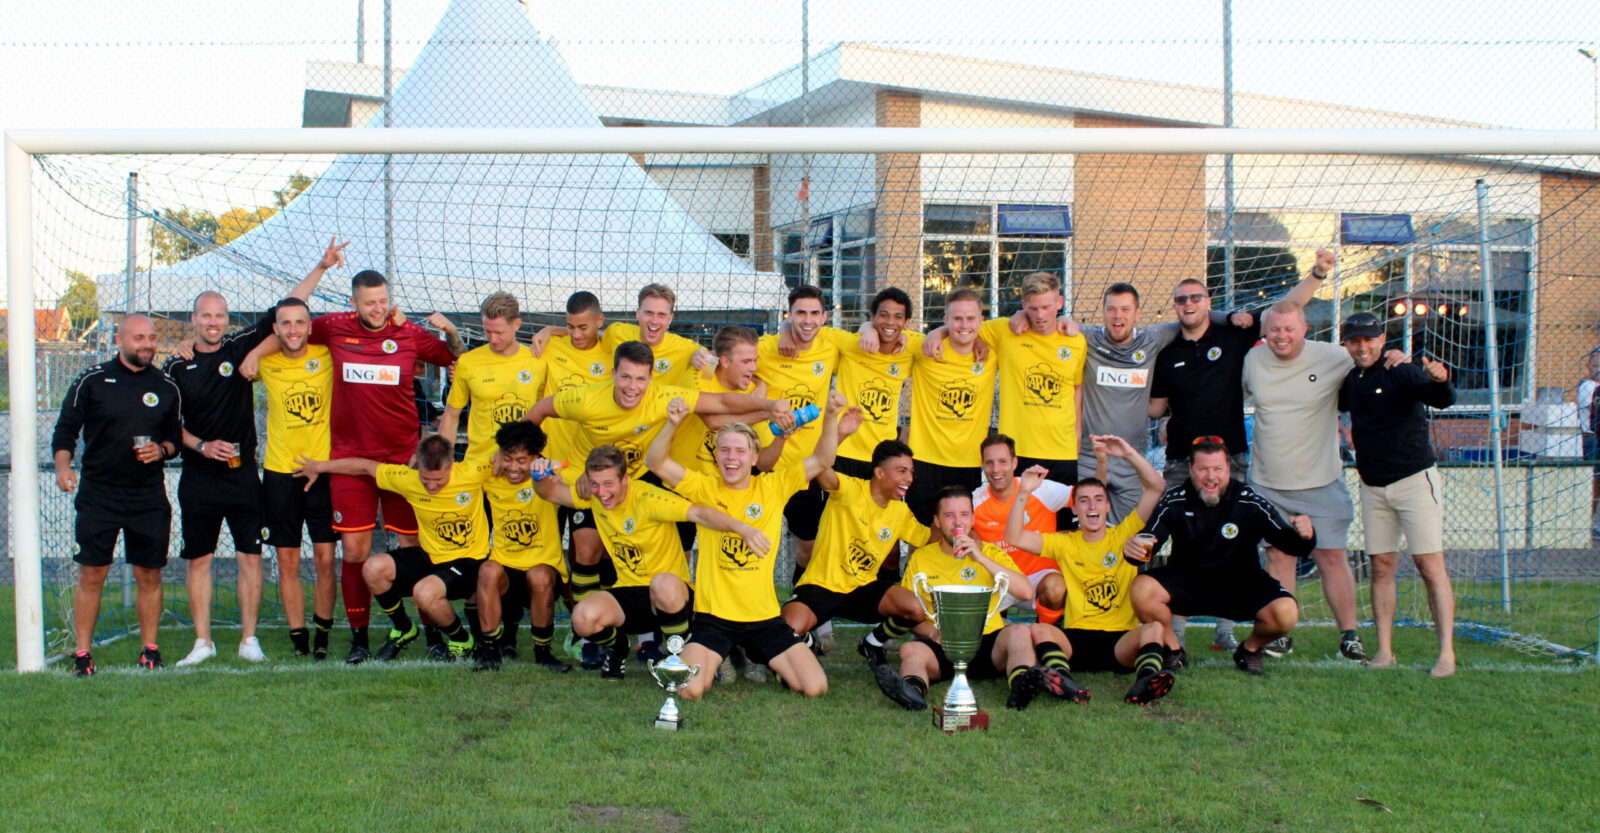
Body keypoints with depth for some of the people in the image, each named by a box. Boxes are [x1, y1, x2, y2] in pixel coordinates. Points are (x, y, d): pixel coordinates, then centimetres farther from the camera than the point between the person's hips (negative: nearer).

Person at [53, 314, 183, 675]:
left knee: (149, 576, 4)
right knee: (91, 575, -2)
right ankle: (82, 655, 5)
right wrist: (63, 466, -15)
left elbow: (177, 436, 16)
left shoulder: (167, 387, 8)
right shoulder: (91, 381, 1)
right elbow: (65, 429, 1)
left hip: (149, 497, 2)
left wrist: (162, 450, -5)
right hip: (98, 493, -2)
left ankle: (150, 651, 14)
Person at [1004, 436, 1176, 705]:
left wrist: (1129, 453, -9)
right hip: (1077, 638, 0)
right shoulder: (1064, 543, 14)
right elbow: (1014, 538, 3)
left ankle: (1147, 679, -58)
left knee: (1154, 629, -32)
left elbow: (1155, 487, 3)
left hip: (1121, 639, 0)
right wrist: (1023, 493, -7)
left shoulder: (1124, 535, 12)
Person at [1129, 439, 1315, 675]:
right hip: (1186, 582, 0)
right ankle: (1172, 648, 2)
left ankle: (1250, 648, 10)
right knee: (1142, 589, -28)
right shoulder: (1174, 500, -13)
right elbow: (1147, 541, -17)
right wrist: (1133, 548, -42)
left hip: (1241, 585, 0)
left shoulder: (1250, 502, -14)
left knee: (1286, 612, -26)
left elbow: (1290, 543, -16)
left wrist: (1304, 535, -40)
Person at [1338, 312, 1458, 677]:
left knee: (1430, 564, -8)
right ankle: (1384, 651, 12)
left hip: (1415, 479, -6)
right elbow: (1335, 402, 33)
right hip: (1373, 487, 6)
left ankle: (1447, 652, -7)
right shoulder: (1350, 381, 9)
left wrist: (1440, 381, -51)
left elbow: (1442, 400, -30)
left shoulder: (1403, 372, -12)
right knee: (1381, 567, 7)